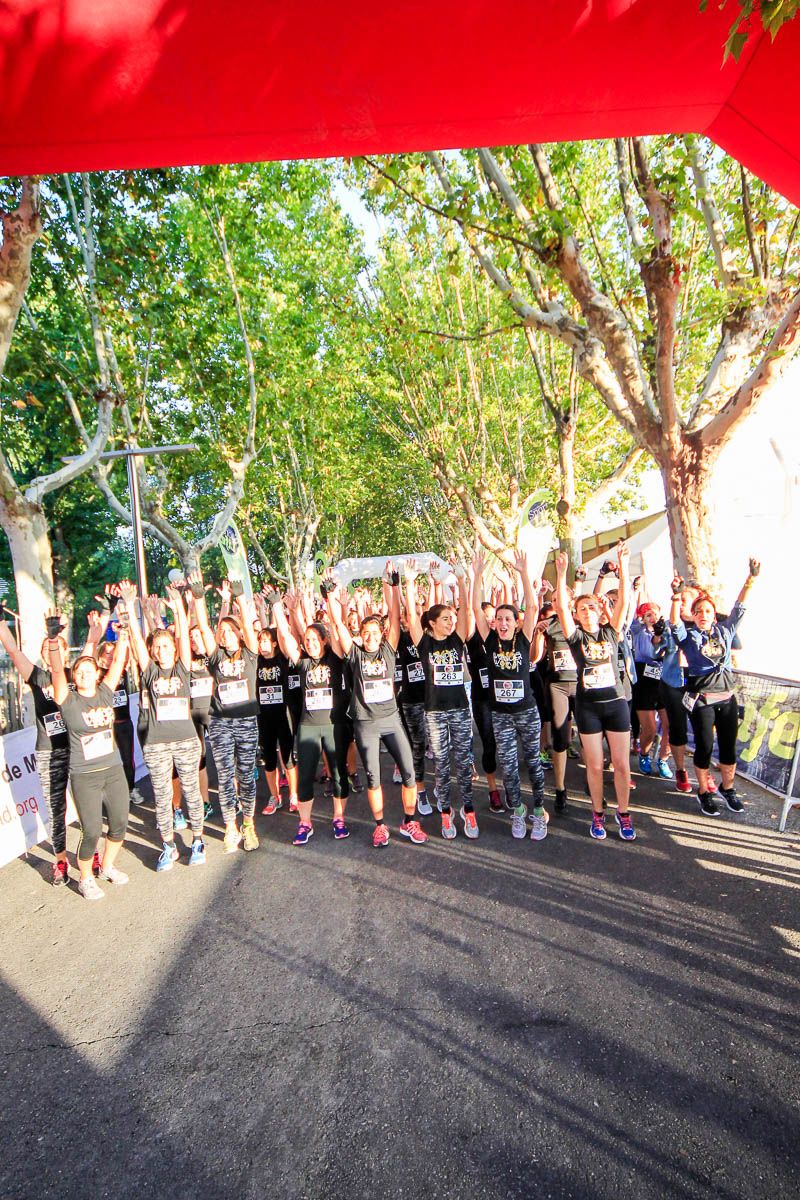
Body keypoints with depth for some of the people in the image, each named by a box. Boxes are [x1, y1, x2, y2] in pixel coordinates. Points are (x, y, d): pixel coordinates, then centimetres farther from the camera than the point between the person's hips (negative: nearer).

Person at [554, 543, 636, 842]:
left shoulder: (611, 632, 3)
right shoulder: (576, 636, -1)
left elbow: (623, 601, -6)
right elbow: (561, 607, -15)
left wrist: (623, 566, -13)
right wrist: (562, 574, -23)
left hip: (616, 702, 1)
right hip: (587, 705, -1)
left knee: (622, 763, 5)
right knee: (594, 765, 5)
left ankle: (623, 813, 24)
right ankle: (598, 813, 24)